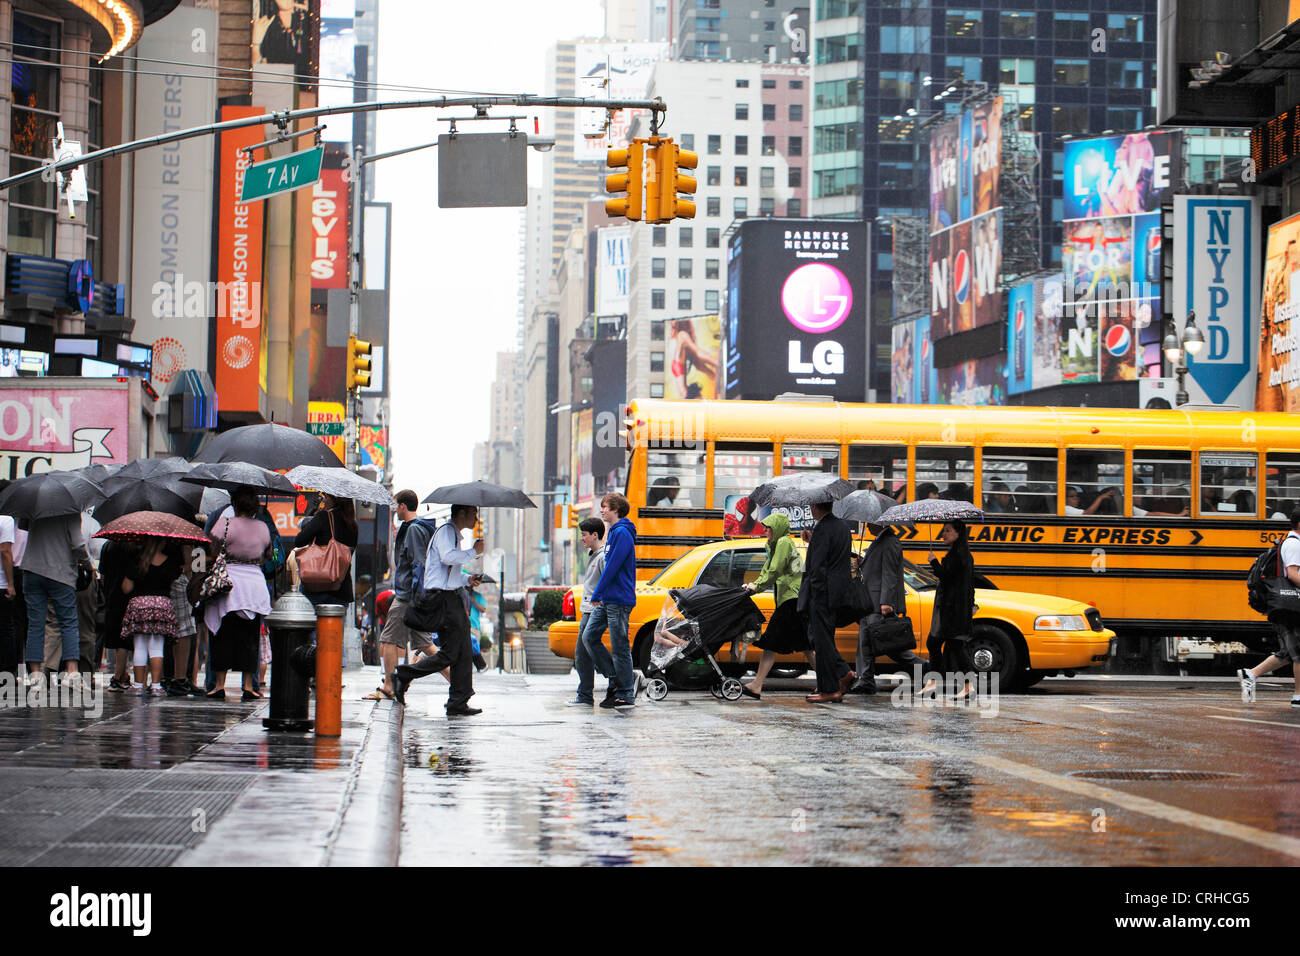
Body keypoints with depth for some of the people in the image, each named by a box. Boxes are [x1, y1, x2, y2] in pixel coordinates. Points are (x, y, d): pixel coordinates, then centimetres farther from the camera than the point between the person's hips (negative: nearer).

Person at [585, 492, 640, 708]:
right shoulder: (613, 532, 18)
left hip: (619, 599, -10)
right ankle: (622, 678, 14)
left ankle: (626, 696, -1)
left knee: (619, 647, -6)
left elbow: (612, 567, -19)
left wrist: (597, 594, -16)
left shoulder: (622, 533, -14)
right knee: (590, 637, 9)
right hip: (606, 600, 10)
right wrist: (598, 594, 20)